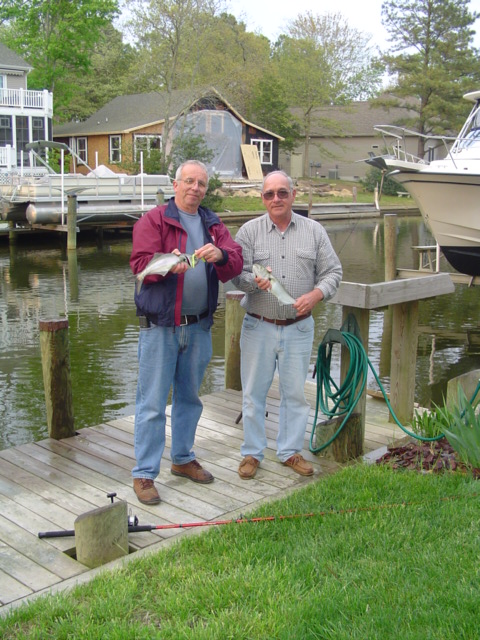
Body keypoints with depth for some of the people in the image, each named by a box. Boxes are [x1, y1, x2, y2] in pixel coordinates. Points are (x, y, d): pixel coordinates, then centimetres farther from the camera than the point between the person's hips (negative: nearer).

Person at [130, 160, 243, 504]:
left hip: (199, 327, 5)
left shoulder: (214, 224, 12)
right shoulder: (153, 220, -2)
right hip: (160, 326, -5)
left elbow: (236, 264, 0)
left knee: (190, 397, 17)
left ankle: (183, 459, 33)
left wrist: (220, 255, -23)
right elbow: (140, 263, -13)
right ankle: (144, 474, 6)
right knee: (152, 403, -3)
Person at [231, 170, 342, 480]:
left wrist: (315, 295, -14)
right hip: (259, 326, -1)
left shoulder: (314, 231, 4)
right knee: (254, 392, 6)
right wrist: (254, 281, -26)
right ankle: (252, 452, 21)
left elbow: (332, 272, 4)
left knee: (296, 392, 9)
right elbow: (236, 273, -4)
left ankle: (291, 451, 25)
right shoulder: (249, 231, 0)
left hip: (299, 327, 1)